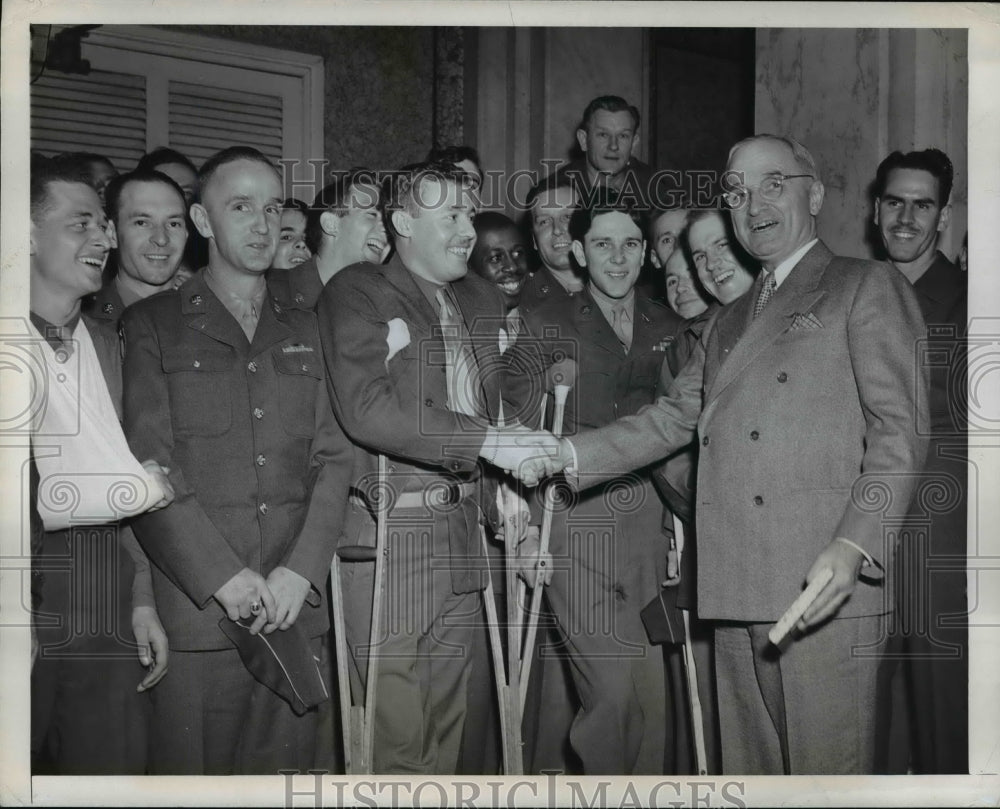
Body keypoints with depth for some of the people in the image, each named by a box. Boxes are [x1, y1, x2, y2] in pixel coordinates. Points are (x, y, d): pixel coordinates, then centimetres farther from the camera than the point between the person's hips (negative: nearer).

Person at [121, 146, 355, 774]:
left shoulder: (306, 332, 16)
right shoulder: (151, 326, 5)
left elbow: (334, 457, 8)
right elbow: (149, 467, -5)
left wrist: (300, 571, -7)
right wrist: (225, 578, -14)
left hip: (297, 608, 3)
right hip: (195, 610, -3)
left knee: (290, 762, 6)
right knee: (194, 770, 0)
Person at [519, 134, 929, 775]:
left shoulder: (868, 286, 5)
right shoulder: (728, 322, 26)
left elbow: (902, 427, -5)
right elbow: (671, 420, 21)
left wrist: (854, 545, -18)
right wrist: (565, 456, 8)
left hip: (830, 583, -6)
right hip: (737, 586, 6)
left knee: (827, 771, -5)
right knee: (749, 768, 10)